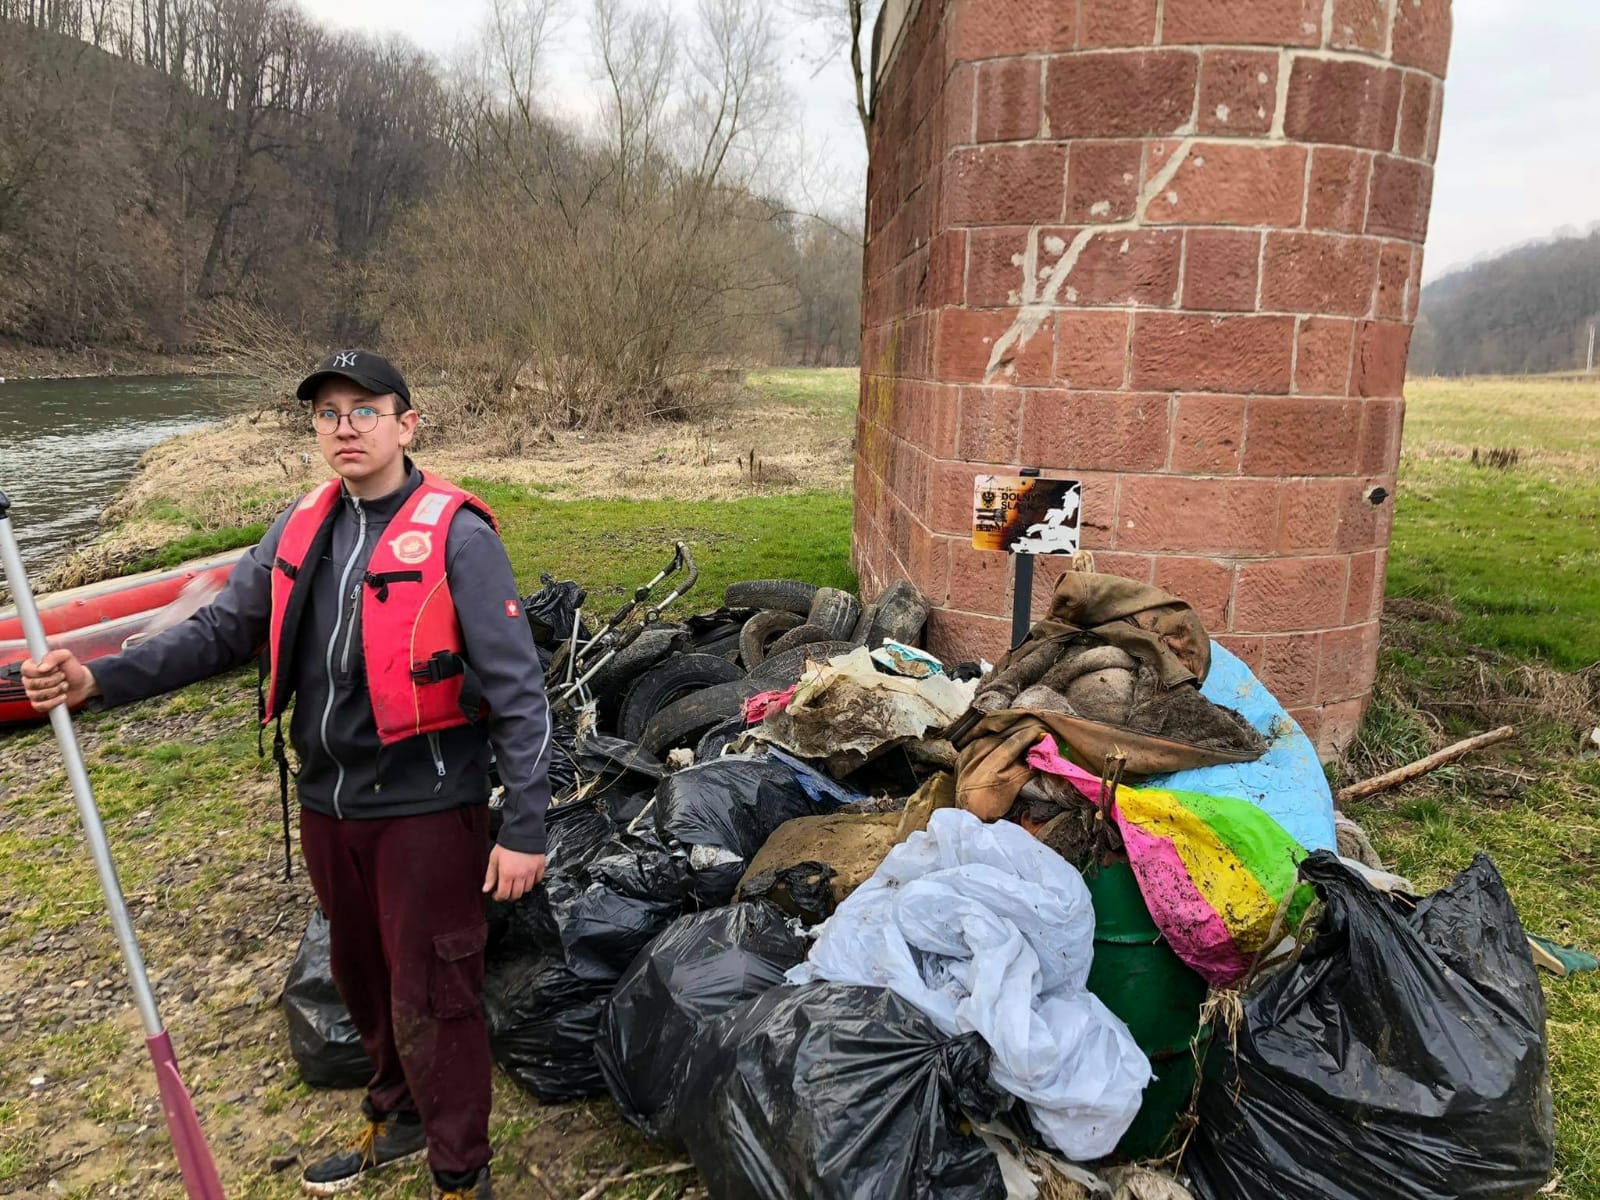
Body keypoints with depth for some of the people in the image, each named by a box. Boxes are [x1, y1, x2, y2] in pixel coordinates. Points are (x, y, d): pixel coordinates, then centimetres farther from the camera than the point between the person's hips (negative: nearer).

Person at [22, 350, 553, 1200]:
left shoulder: (454, 533, -15)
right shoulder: (301, 530, 5)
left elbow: (517, 690, -16)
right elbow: (222, 629, 8)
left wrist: (524, 829, -18)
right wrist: (101, 680, -8)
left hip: (424, 808, -6)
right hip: (328, 803, 7)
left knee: (429, 998, 4)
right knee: (362, 977, 23)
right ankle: (397, 1119, 48)